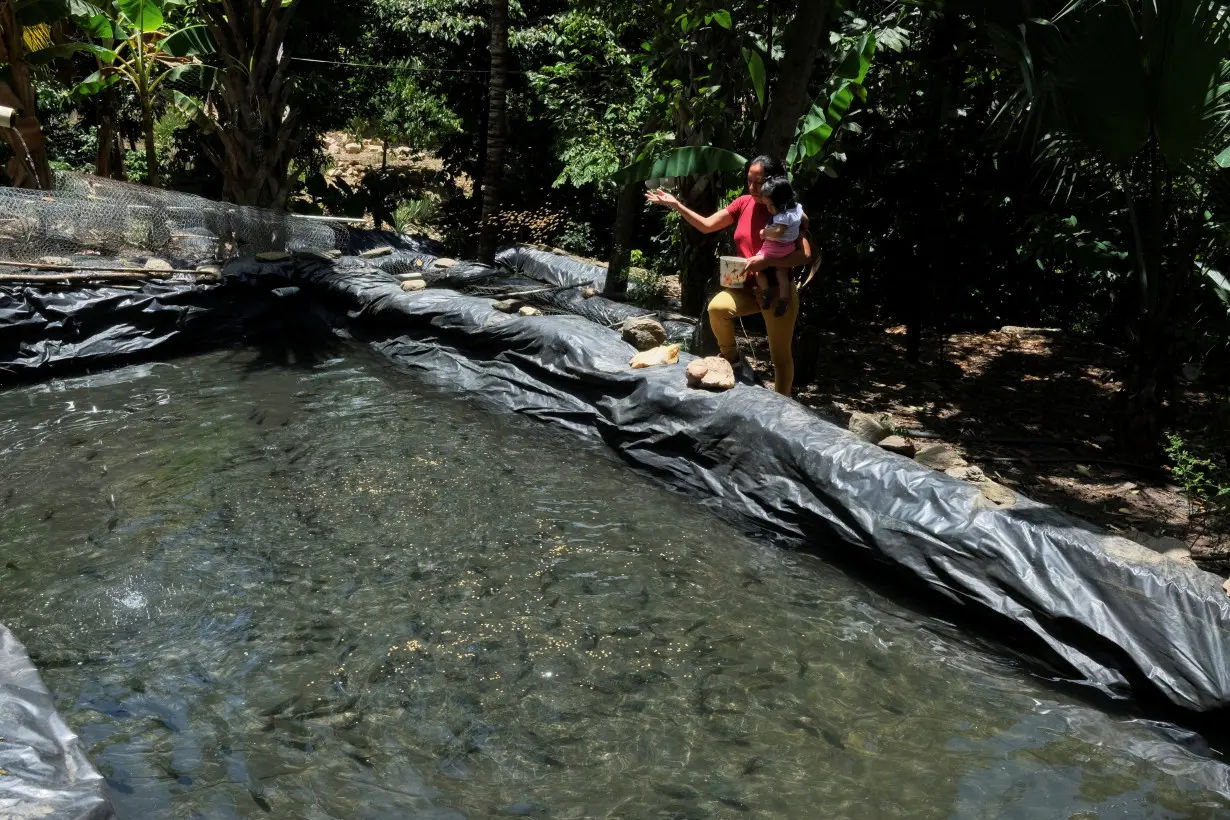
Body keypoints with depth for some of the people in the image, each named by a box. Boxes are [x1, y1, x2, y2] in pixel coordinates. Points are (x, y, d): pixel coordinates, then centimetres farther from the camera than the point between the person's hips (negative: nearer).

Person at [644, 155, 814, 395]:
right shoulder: (744, 203, 2)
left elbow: (805, 255, -20)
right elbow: (707, 225, 4)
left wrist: (766, 261, -31)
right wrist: (675, 205, -8)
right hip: (748, 286, 4)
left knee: (780, 356, 3)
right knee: (717, 307, -26)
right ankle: (729, 357, -1)